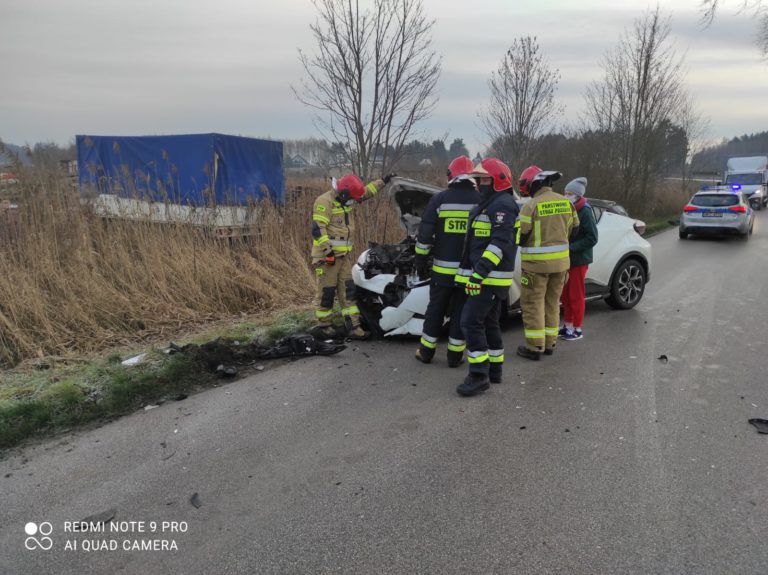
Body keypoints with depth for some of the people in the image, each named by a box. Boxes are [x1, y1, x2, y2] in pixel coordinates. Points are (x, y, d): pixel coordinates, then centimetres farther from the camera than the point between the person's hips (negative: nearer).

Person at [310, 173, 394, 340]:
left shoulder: (346, 200, 13)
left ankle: (353, 327, 9)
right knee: (327, 291, -1)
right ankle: (323, 326, 13)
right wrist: (328, 251, -24)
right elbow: (317, 229, -22)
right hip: (327, 255, -8)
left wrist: (383, 181, 28)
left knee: (348, 291, 6)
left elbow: (366, 191, 28)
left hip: (343, 255, 9)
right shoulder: (325, 202, -15)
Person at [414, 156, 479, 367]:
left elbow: (424, 234, -3)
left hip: (442, 269, 0)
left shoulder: (439, 200, -2)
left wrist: (421, 260, 6)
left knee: (435, 310, 12)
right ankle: (455, 355, 14)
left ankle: (426, 351, 20)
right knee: (461, 313, 9)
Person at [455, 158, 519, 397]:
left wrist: (479, 273, -30)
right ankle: (494, 369, 25)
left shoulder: (503, 204, -14)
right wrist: (473, 273, 25)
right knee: (489, 323, 15)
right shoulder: (489, 203, 20)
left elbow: (500, 242, -25)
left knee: (471, 321, -13)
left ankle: (479, 376, -8)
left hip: (491, 278, -11)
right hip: (487, 276, 11)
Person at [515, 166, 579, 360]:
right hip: (561, 261, 6)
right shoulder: (566, 202, 3)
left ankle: (535, 347, 6)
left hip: (537, 263, -6)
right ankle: (549, 343, 24)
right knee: (552, 303, 16)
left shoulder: (531, 205, -16)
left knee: (533, 304, 3)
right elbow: (573, 228, 14)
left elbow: (520, 237, -13)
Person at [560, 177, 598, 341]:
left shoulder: (585, 211, -13)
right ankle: (568, 326, 23)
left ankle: (577, 329, 12)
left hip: (579, 260, -7)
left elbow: (592, 238, -16)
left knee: (576, 295, 1)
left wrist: (571, 247, -21)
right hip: (566, 259, 7)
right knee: (566, 294, 11)